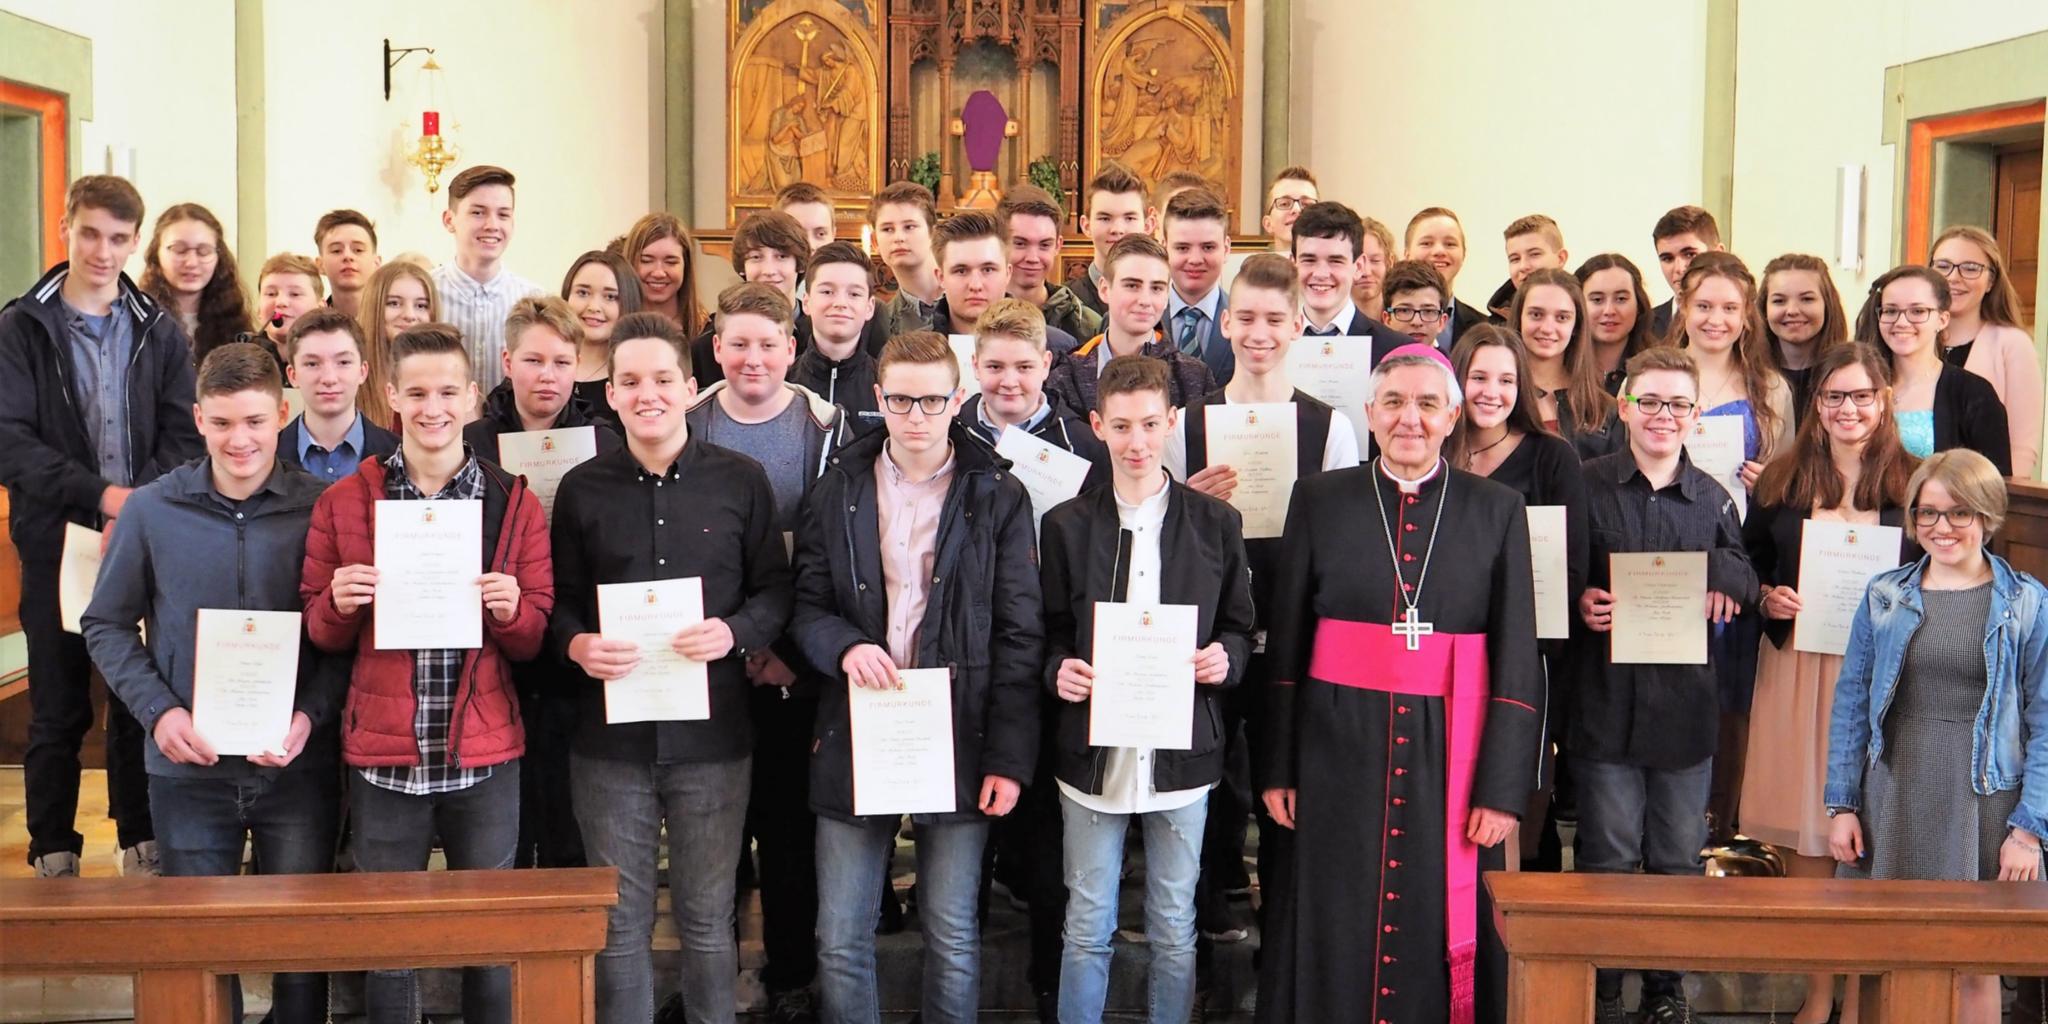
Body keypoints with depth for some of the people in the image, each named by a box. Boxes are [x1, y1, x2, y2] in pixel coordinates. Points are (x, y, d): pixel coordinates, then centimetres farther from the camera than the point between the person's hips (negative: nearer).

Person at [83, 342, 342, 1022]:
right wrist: (159, 711, -8)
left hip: (298, 764, -1)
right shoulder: (150, 510, -1)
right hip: (188, 764, 1)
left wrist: (311, 713, -15)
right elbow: (107, 626, 5)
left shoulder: (322, 508, -5)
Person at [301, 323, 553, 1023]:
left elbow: (536, 641, 5)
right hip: (382, 757, 0)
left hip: (484, 757, 0)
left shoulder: (514, 503, 3)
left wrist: (512, 610, -16)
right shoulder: (343, 502, 3)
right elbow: (319, 634, 8)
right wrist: (339, 603, -14)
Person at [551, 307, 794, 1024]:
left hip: (713, 735, -1)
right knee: (620, 923, 9)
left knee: (707, 920, 9)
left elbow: (776, 589, 5)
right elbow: (559, 602, 9)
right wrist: (577, 645, -12)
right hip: (610, 735, 1)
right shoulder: (582, 489, 6)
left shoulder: (741, 481, 3)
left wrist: (735, 632, -14)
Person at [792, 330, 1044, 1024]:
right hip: (854, 735, 2)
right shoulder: (837, 490, 6)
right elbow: (806, 606, 7)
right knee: (841, 940, 6)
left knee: (953, 936, 8)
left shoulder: (999, 497, 1)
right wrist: (843, 646, -16)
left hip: (959, 741, -1)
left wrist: (1009, 757, -7)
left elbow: (1019, 636, -1)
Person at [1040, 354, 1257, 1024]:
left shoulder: (1216, 524, 3)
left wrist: (1225, 658, -11)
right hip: (1093, 753, 0)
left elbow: (1238, 626, 9)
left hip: (1182, 752, 0)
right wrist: (1058, 670, -13)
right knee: (1087, 927, 8)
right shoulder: (1068, 525, 3)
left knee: (1174, 929, 10)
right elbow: (1049, 633, 7)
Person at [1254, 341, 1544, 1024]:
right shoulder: (1319, 501, 3)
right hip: (1340, 748, 0)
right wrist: (1277, 768, 1)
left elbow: (1517, 660, 1)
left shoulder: (1497, 511, 3)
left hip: (1450, 754, 0)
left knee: (1441, 932, 5)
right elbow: (1284, 645, 4)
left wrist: (1503, 787, -6)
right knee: (1336, 939, 6)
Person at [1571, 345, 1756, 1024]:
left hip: (1686, 705, 3)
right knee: (1608, 859, 5)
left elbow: (1743, 587, 7)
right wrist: (1580, 602, -18)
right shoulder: (1586, 487, 0)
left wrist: (1725, 579, -14)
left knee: (1679, 860, 11)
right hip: (1606, 703, -2)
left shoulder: (1715, 500, 8)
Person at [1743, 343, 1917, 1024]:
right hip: (1798, 668, 1)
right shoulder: (1780, 482, 8)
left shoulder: (1912, 486, 4)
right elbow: (1746, 566, 13)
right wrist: (1769, 600, -5)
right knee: (1807, 832, 2)